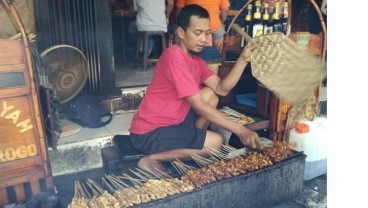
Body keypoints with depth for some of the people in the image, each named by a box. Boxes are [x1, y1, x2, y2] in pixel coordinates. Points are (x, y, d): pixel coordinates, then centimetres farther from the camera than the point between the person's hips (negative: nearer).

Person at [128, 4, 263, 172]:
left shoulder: (195, 59, 8)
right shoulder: (174, 56, -22)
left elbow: (221, 89, -1)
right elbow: (198, 106, -25)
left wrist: (243, 60, -12)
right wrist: (239, 130, -25)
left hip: (172, 121, 9)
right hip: (149, 133, -9)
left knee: (210, 95, 4)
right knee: (216, 142, -14)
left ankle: (190, 142, 5)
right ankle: (152, 159, -8)